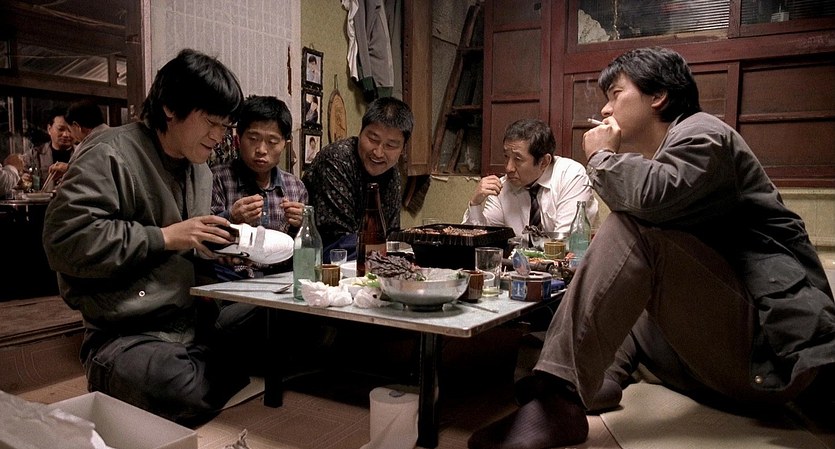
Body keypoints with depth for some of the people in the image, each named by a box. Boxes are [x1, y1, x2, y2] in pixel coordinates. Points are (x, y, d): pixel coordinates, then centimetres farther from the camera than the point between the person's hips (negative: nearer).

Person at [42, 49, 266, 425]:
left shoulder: (200, 171, 16)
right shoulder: (111, 154, -9)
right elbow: (63, 239, -19)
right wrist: (163, 238, -18)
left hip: (196, 320, 8)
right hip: (125, 334, -7)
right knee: (181, 392, -36)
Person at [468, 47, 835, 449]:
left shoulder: (702, 133, -5)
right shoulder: (660, 156, 20)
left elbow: (650, 196, -27)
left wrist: (601, 155, -8)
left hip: (772, 336, -10)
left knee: (630, 230, -25)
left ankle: (559, 397, -30)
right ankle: (599, 380, -6)